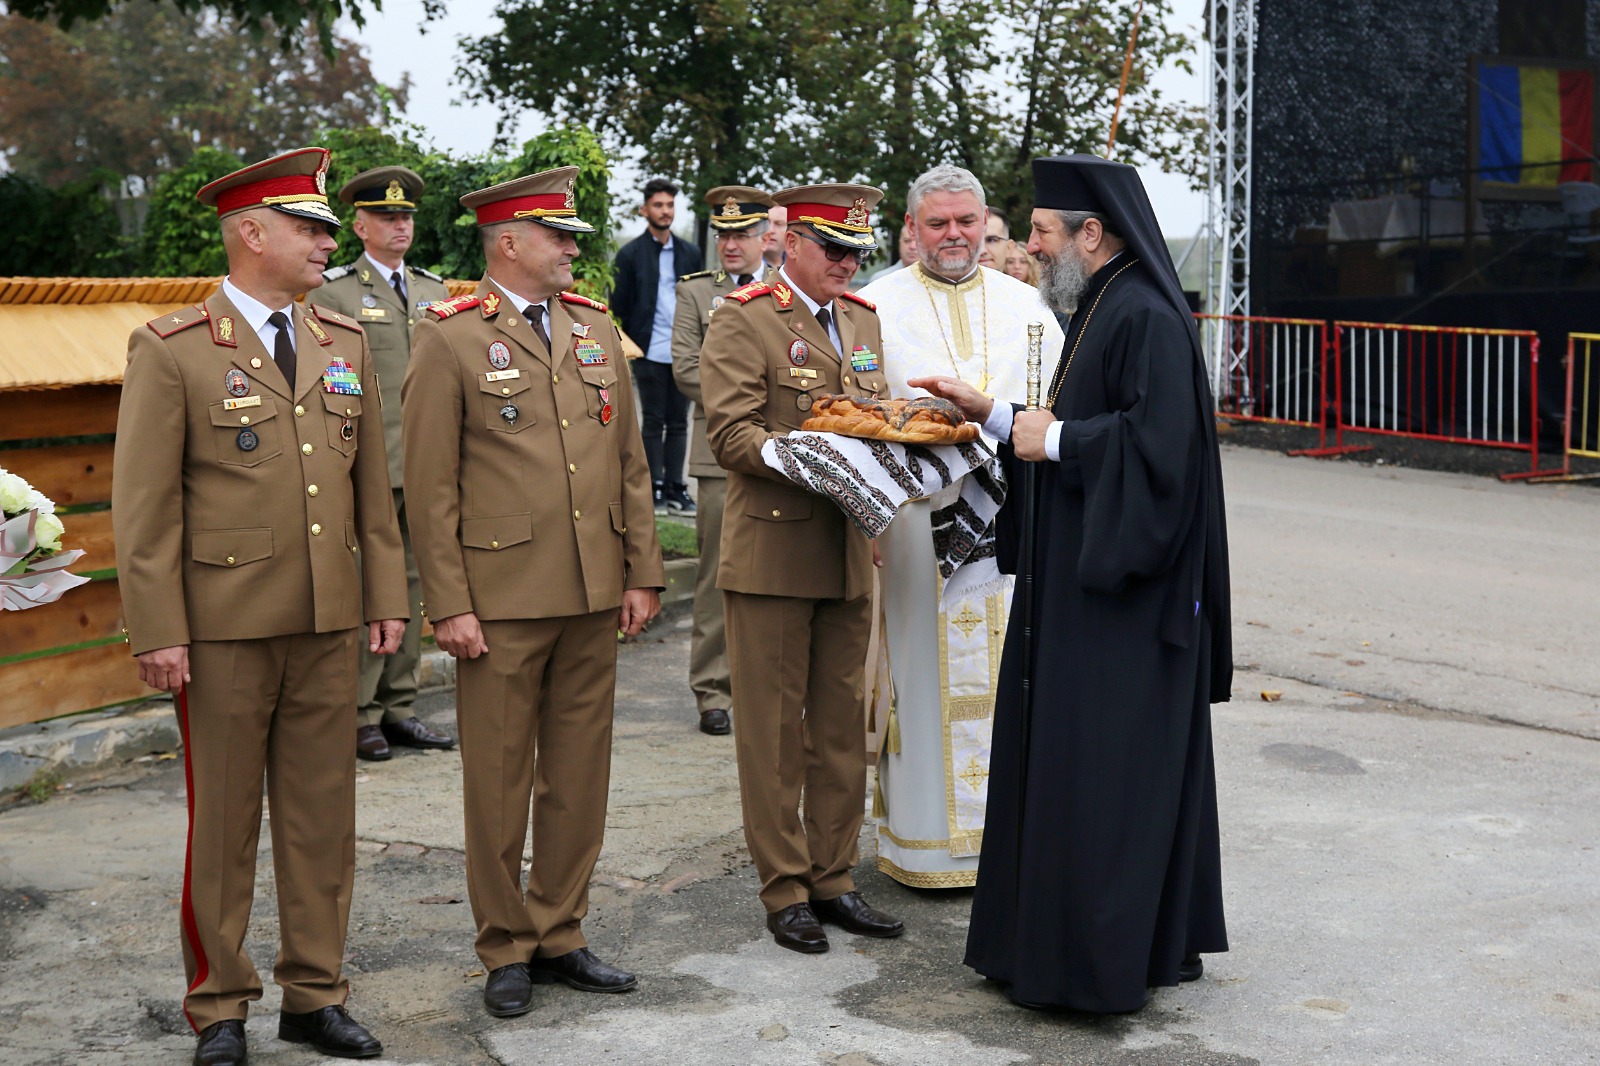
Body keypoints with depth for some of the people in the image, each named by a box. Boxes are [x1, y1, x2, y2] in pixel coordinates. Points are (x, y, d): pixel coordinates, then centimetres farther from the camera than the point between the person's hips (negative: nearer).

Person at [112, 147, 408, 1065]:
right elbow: (144, 503, -7)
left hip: (330, 625, 5)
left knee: (323, 813, 10)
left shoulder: (346, 345, 10)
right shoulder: (171, 350, -5)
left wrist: (386, 597, 8)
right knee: (224, 819, 6)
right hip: (223, 624, -4)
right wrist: (158, 633, -11)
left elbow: (373, 486, 12)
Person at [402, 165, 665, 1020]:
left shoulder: (595, 326, 12)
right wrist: (448, 604, -11)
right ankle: (506, 950, 19)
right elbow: (430, 486, -7)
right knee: (498, 783, 5)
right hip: (502, 599, -5)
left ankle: (559, 935, 26)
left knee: (579, 775, 12)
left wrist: (642, 572, 7)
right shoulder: (449, 339, -5)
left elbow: (629, 461, 13)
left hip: (593, 596, 5)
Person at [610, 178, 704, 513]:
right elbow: (620, 306, 2)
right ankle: (655, 489, 8)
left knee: (678, 422, 7)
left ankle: (675, 488, 13)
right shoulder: (631, 254, 2)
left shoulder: (690, 254, 12)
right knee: (654, 422, 2)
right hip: (651, 352, -3)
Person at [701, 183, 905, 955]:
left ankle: (832, 878, 23)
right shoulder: (743, 320, -7)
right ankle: (784, 889, 13)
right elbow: (730, 435, -15)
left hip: (849, 555, 7)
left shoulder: (863, 319, 15)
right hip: (772, 554, -6)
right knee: (773, 730, 3)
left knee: (842, 725, 12)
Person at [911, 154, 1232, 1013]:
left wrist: (1052, 440, -16)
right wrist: (989, 413, 12)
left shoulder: (1147, 320, -17)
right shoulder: (1100, 313, 15)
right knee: (1061, 756, 15)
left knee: (1107, 772, -3)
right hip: (1082, 581, 11)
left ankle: (1103, 961, 8)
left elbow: (1160, 444, -27)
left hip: (1123, 595, -11)